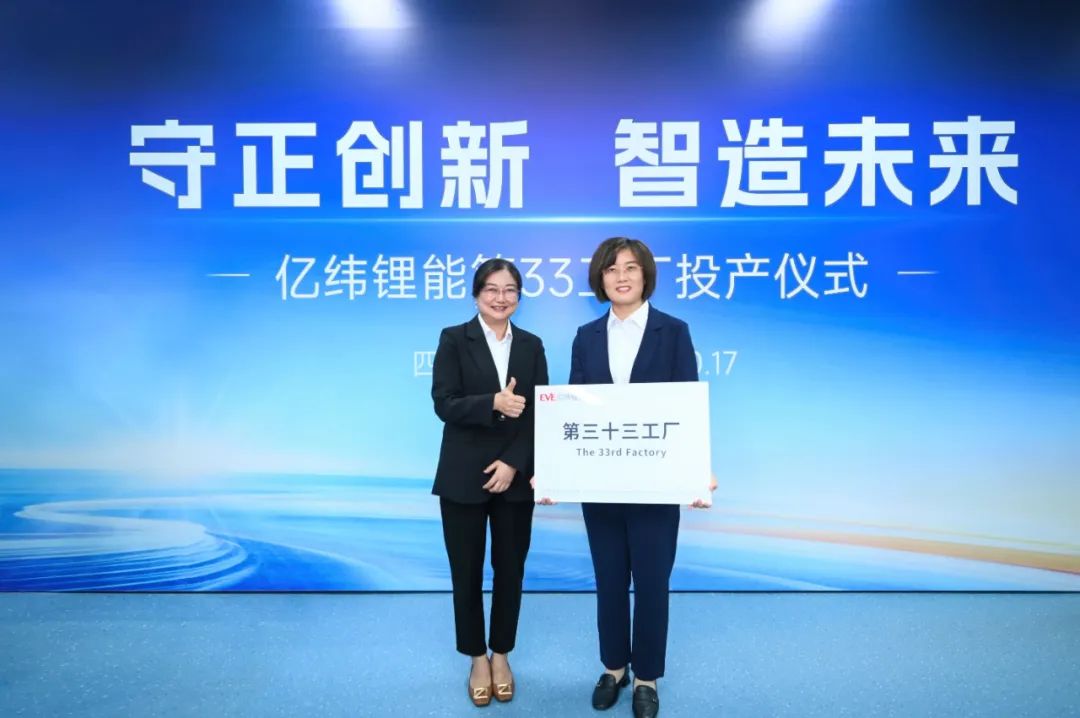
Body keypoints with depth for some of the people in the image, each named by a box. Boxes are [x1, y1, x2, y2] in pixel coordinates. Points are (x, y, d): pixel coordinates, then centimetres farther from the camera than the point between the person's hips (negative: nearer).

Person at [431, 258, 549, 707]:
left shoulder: (532, 345, 6)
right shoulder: (453, 339, -2)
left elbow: (539, 413, 1)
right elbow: (444, 404, -11)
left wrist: (513, 463, -11)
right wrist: (493, 403, -26)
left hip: (515, 476, 2)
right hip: (463, 477, -2)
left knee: (510, 570, 11)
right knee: (467, 572, 9)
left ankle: (501, 655, 31)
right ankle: (477, 658, 29)